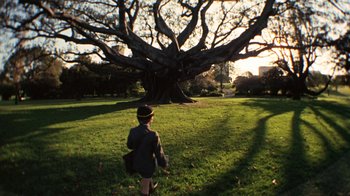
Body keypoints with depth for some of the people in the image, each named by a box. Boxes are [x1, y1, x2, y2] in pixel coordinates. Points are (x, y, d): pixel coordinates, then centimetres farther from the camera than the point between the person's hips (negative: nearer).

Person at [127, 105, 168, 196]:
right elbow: (159, 153, -21)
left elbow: (129, 145, 2)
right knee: (145, 186, 16)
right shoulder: (153, 135, -32)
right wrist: (164, 164, -3)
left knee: (147, 178, 34)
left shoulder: (133, 131, -17)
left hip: (137, 163, 6)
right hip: (148, 165, -6)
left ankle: (151, 188, 61)